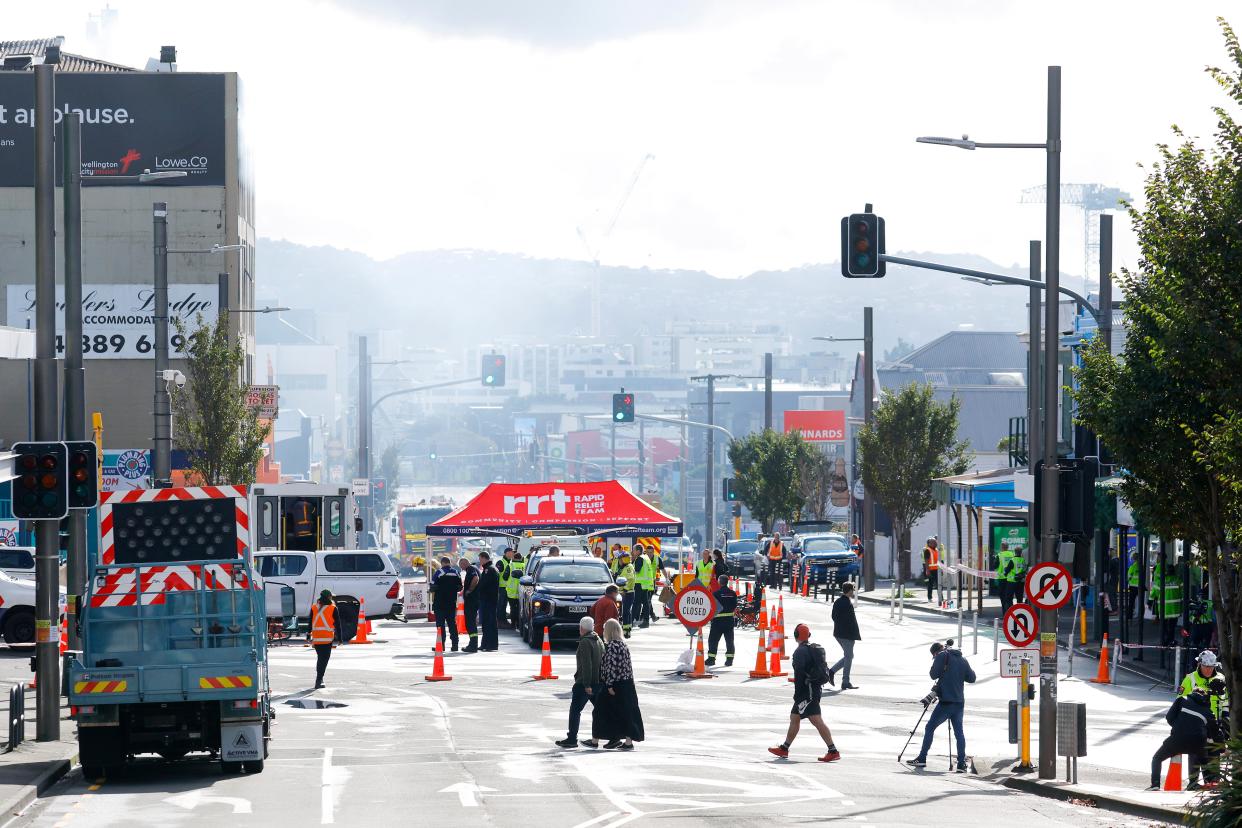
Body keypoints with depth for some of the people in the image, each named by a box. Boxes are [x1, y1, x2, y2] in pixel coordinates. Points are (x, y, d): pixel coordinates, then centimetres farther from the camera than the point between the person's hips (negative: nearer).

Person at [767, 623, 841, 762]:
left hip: (807, 692, -10)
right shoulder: (816, 649, 14)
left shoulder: (800, 652, -13)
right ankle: (784, 749, 27)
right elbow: (824, 669, 18)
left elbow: (799, 674, -19)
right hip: (817, 688, 10)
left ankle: (833, 751, -20)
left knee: (817, 721, -14)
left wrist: (797, 693, -15)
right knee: (794, 717, 18)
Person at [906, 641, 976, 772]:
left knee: (930, 728, 5)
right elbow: (971, 678, 14)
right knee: (959, 732, 5)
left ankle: (922, 759, 5)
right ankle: (961, 764, -4)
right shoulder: (963, 660, 12)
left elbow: (933, 674, -5)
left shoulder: (942, 656, -4)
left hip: (946, 702, -5)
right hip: (959, 703, 5)